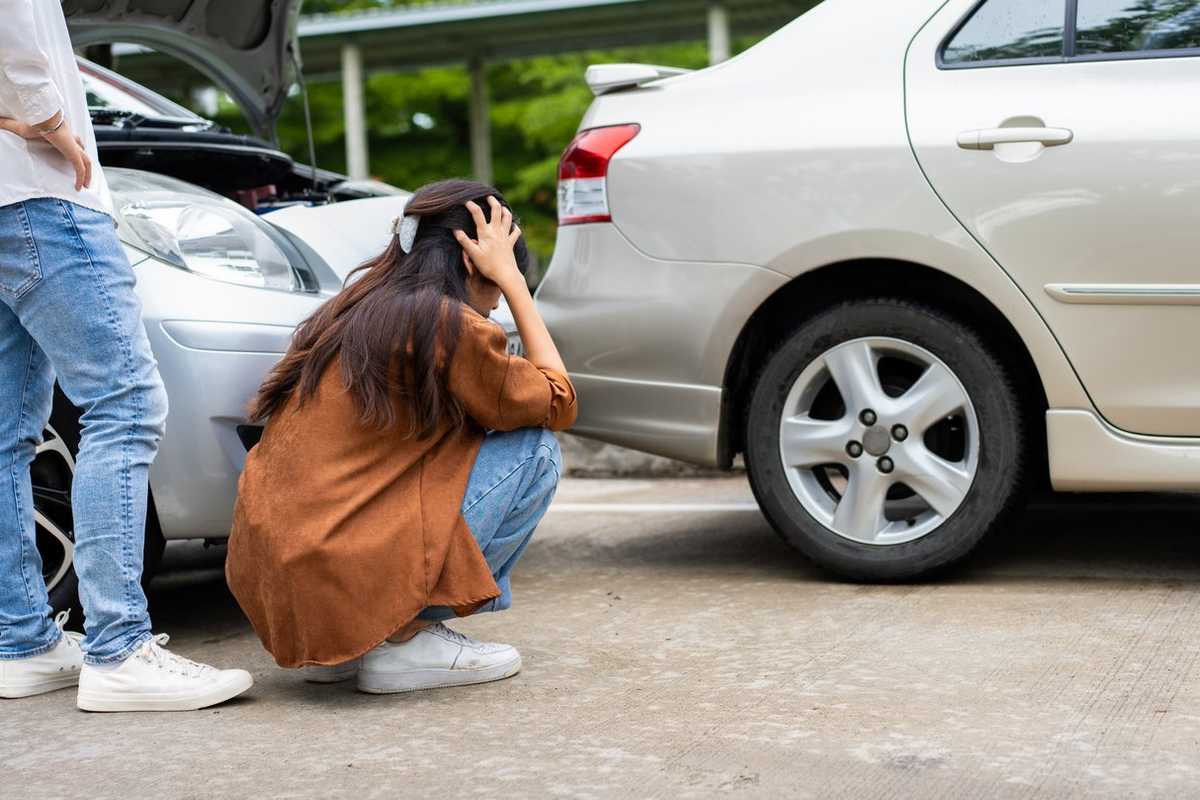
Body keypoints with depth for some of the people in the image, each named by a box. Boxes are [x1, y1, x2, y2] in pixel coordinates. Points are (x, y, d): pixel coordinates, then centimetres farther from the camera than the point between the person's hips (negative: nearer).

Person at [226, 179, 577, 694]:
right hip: (342, 582, -9)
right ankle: (408, 638, 0)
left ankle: (341, 650, 16)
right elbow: (558, 404, 7)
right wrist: (512, 280, 10)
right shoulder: (450, 325, -9)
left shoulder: (353, 305, 16)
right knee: (536, 450, 1)